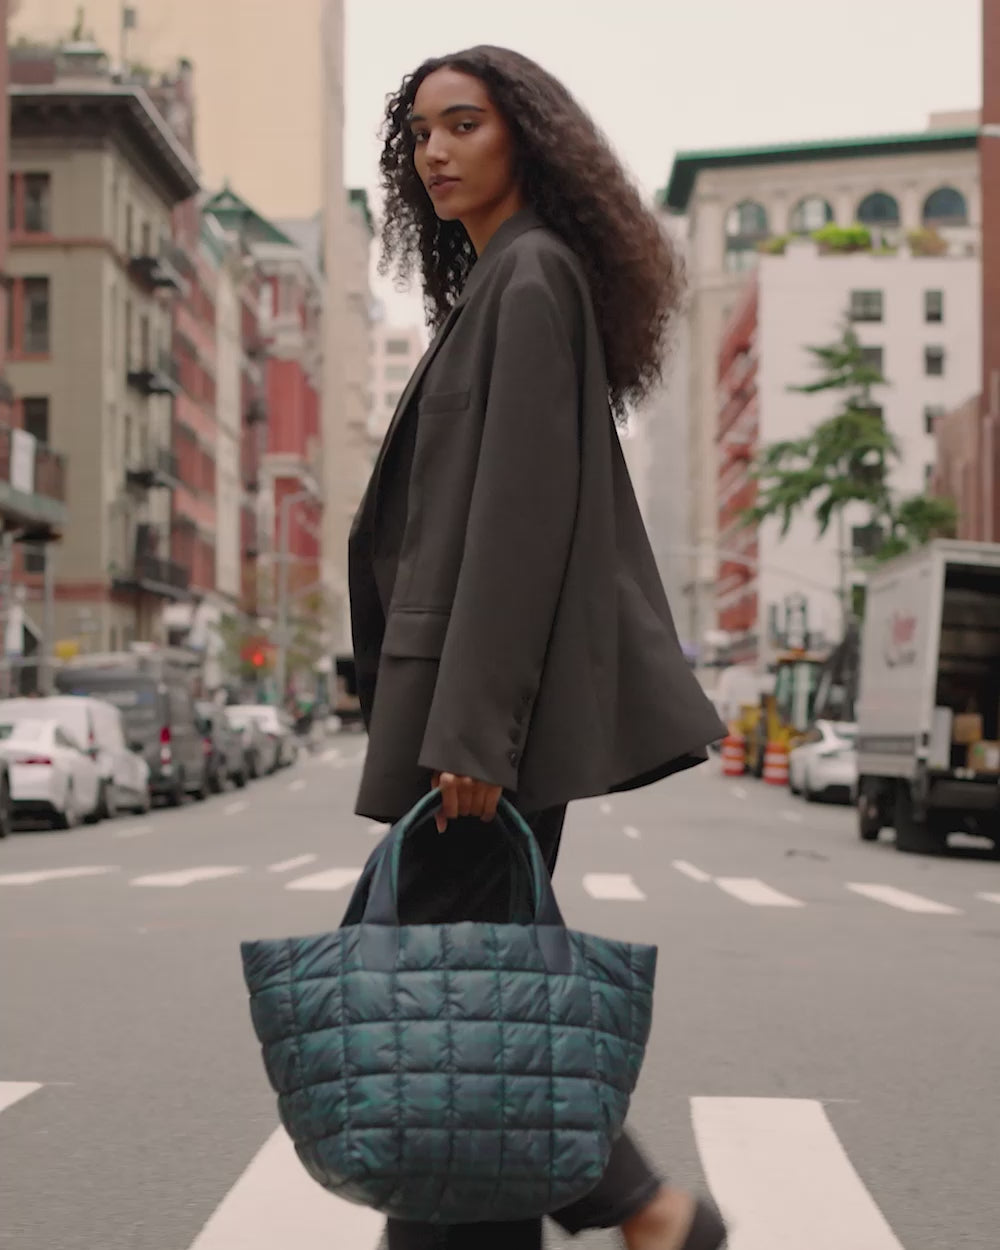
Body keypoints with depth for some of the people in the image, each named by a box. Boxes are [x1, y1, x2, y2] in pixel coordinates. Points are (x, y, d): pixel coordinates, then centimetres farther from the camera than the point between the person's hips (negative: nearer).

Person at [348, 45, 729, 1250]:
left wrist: (471, 723, -24)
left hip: (492, 678, -10)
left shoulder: (532, 274, -10)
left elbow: (523, 502, -19)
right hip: (477, 680, 10)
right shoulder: (498, 283, 20)